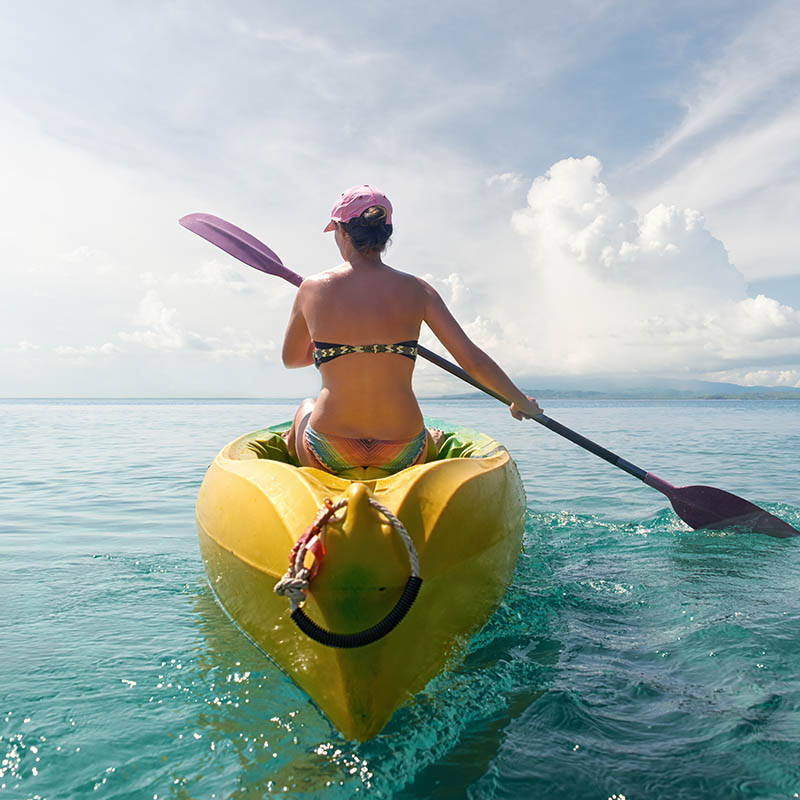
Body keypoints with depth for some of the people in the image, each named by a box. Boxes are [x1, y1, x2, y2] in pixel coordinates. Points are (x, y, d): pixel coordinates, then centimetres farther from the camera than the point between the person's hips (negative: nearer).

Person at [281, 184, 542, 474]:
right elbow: (473, 360, -5)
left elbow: (290, 359, 11)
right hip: (402, 458, 0)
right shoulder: (415, 289, -4)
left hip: (330, 457, 0)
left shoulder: (313, 288, -5)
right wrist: (521, 400, 11)